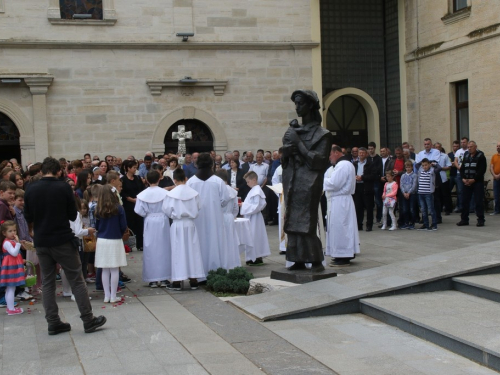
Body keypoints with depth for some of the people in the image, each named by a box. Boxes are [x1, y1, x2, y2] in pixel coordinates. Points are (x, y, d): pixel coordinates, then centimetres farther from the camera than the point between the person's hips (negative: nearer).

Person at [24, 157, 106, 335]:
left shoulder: (31, 190, -1)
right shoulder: (64, 187, -10)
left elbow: (28, 218, 7)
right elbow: (73, 215, -3)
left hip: (41, 242, 3)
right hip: (63, 240, -3)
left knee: (48, 283, 11)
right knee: (77, 281, 3)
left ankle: (53, 323, 12)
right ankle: (88, 320, 6)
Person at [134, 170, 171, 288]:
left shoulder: (143, 194, -9)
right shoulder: (165, 193, -10)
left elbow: (139, 211, -9)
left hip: (149, 222, 0)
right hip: (162, 221, 0)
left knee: (150, 250, 8)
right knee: (163, 249, 9)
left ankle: (152, 279, 9)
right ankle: (163, 278, 10)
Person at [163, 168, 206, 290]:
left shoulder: (171, 194, -13)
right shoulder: (194, 193, -5)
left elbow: (167, 211, -6)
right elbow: (197, 209, 4)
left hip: (177, 225, -2)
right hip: (190, 224, 2)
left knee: (178, 252, 4)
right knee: (192, 251, 10)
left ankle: (177, 282, 6)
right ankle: (193, 280, 14)